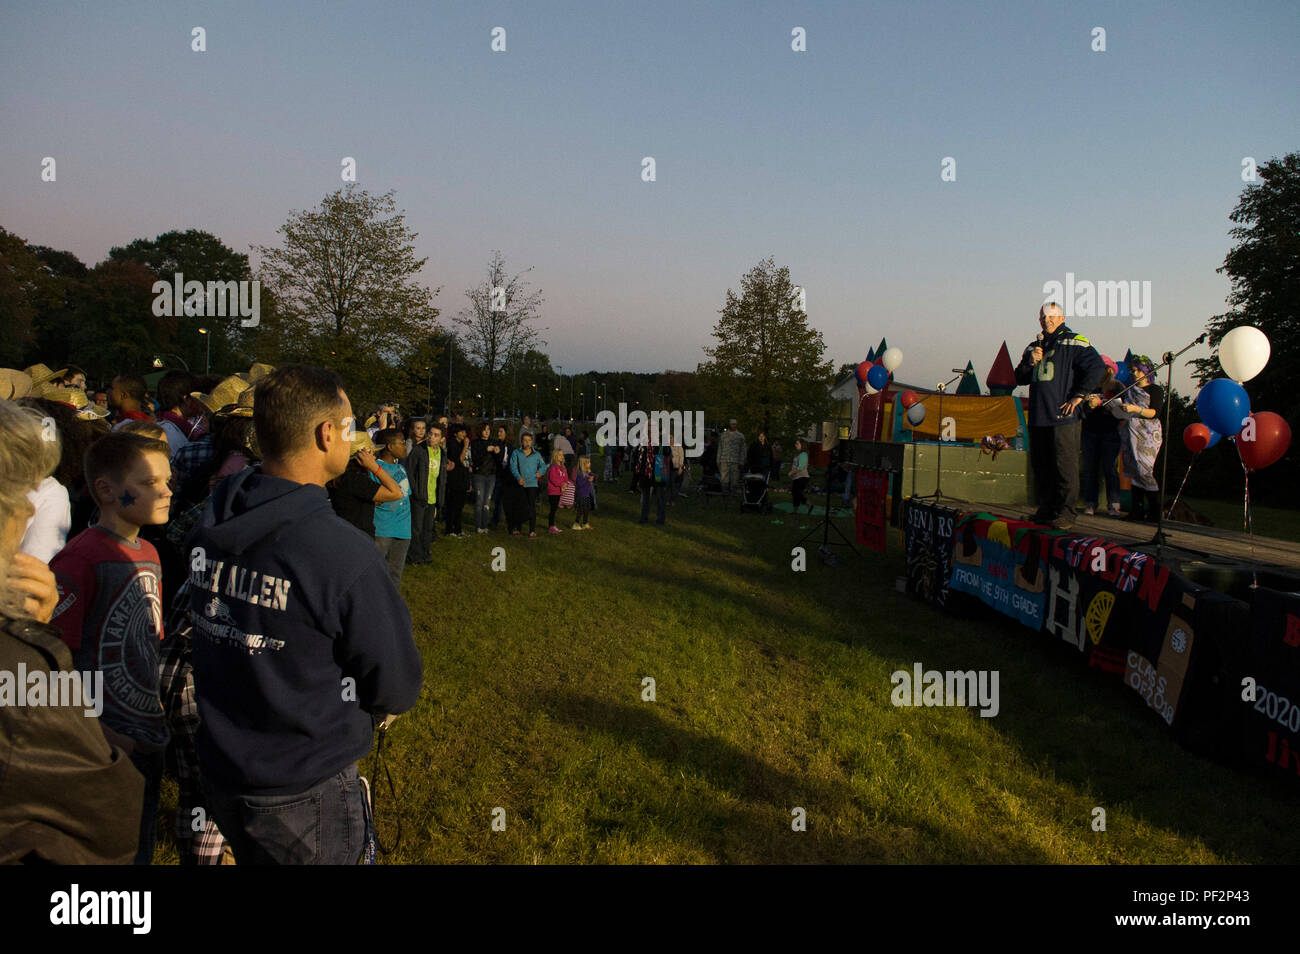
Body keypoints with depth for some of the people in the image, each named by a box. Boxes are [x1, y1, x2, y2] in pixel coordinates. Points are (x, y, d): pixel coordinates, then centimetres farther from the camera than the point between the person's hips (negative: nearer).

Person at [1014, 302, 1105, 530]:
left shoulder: (1073, 342, -2)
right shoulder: (1034, 347, 19)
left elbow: (1096, 367, -10)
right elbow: (1020, 378, 18)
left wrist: (1079, 395, -12)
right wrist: (1030, 362, -1)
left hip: (1063, 417, -7)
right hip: (1037, 417, 7)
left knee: (1065, 468, -6)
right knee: (1041, 467, 10)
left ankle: (1065, 514, -2)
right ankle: (1046, 510, 20)